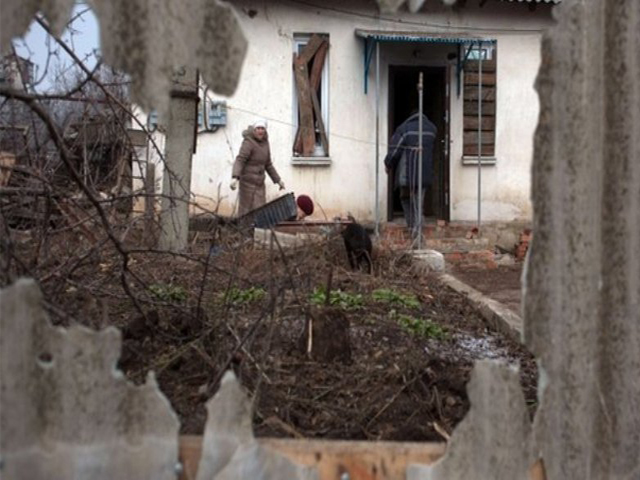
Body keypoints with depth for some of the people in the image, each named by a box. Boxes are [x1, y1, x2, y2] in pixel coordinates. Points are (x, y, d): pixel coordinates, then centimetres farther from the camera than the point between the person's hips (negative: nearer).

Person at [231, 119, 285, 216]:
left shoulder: (264, 143, 9)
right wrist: (235, 178, -39)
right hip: (248, 181, -7)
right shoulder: (248, 142, -15)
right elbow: (239, 161, -25)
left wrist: (278, 180, 19)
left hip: (259, 183, 7)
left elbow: (268, 164, 17)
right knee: (245, 211, -3)